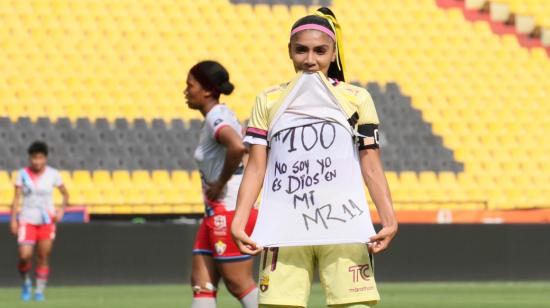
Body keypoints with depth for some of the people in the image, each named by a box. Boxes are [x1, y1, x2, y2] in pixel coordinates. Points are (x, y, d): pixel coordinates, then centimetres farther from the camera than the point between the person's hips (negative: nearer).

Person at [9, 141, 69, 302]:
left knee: (43, 257, 0)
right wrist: (13, 219, -5)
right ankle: (26, 282, 14)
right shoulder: (23, 174, -2)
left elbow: (65, 194, 9)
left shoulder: (53, 174, -2)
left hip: (47, 221, 1)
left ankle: (40, 291, 11)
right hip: (27, 220, -1)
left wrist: (62, 210, -8)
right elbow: (16, 197, 1)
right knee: (25, 256, -13)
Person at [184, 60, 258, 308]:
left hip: (231, 212, -10)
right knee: (201, 282, 7)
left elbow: (237, 147, -36)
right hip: (216, 213, 10)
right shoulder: (217, 117, 15)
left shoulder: (216, 118, -15)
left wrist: (220, 183, -22)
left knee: (239, 284, -6)